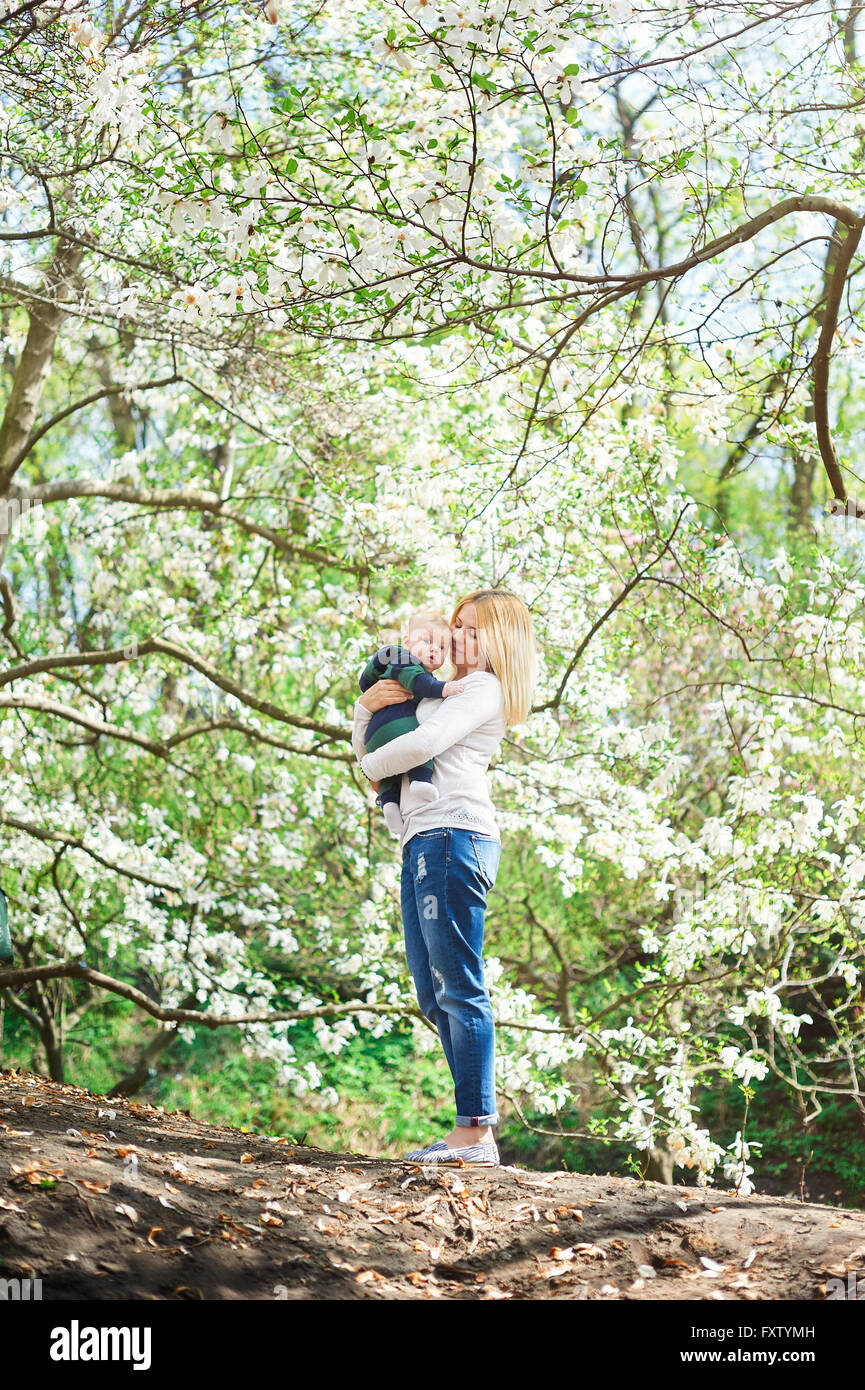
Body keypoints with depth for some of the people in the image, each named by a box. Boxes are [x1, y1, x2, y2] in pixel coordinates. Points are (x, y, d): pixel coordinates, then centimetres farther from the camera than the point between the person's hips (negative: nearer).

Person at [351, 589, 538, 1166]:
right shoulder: (442, 692, 30)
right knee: (436, 998, 5)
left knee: (459, 988, -13)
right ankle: (474, 1134, 6)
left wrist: (373, 766, 4)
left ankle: (476, 1133, -14)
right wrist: (365, 707, 10)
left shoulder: (486, 688, 3)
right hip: (422, 842, 10)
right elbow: (366, 749, 31)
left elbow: (424, 742, -13)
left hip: (454, 835, -10)